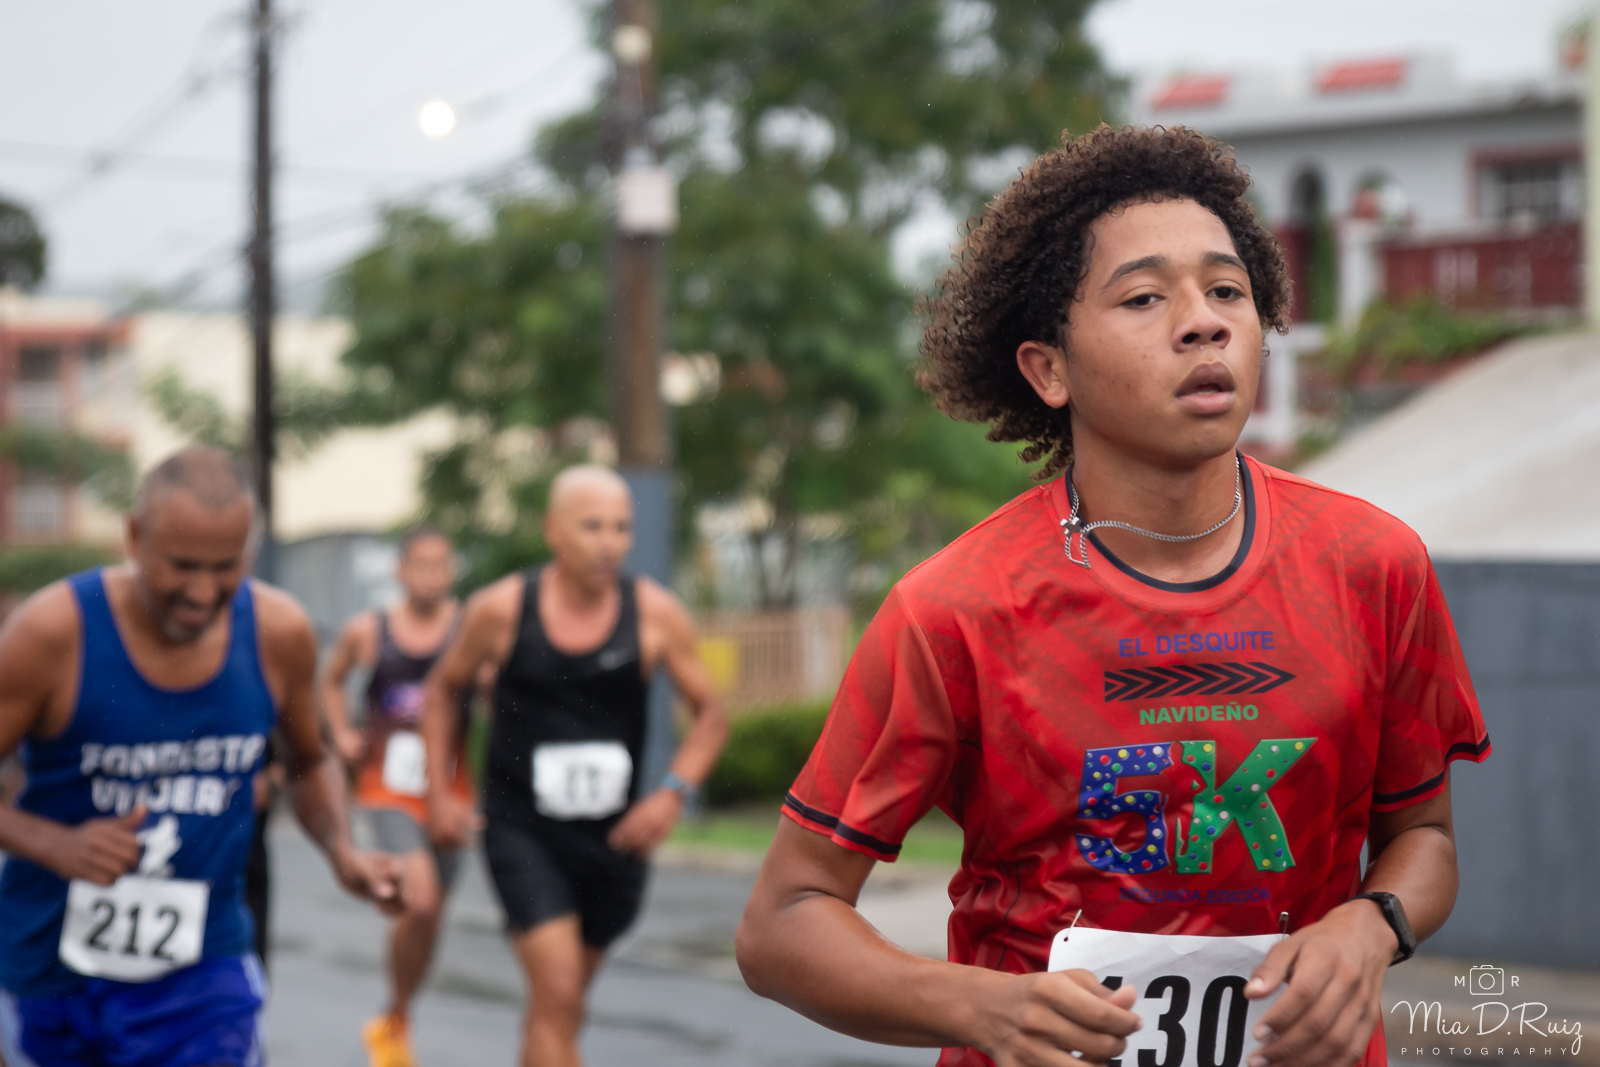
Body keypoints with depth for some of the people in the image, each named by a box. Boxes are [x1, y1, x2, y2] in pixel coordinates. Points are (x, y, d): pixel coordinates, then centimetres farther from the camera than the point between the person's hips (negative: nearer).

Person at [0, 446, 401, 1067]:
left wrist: (341, 852, -7)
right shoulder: (53, 631, -18)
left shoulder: (279, 633, -7)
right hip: (52, 964, -1)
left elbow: (309, 764, 12)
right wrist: (57, 845, -29)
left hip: (201, 965, 1)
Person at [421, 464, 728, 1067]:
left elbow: (709, 715, 2)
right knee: (557, 997, -16)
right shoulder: (501, 610, -8)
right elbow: (444, 688, 9)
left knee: (562, 998, 18)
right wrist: (440, 793, 3)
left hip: (614, 835, 3)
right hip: (522, 831, -3)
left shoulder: (655, 615, -7)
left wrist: (675, 792, -14)